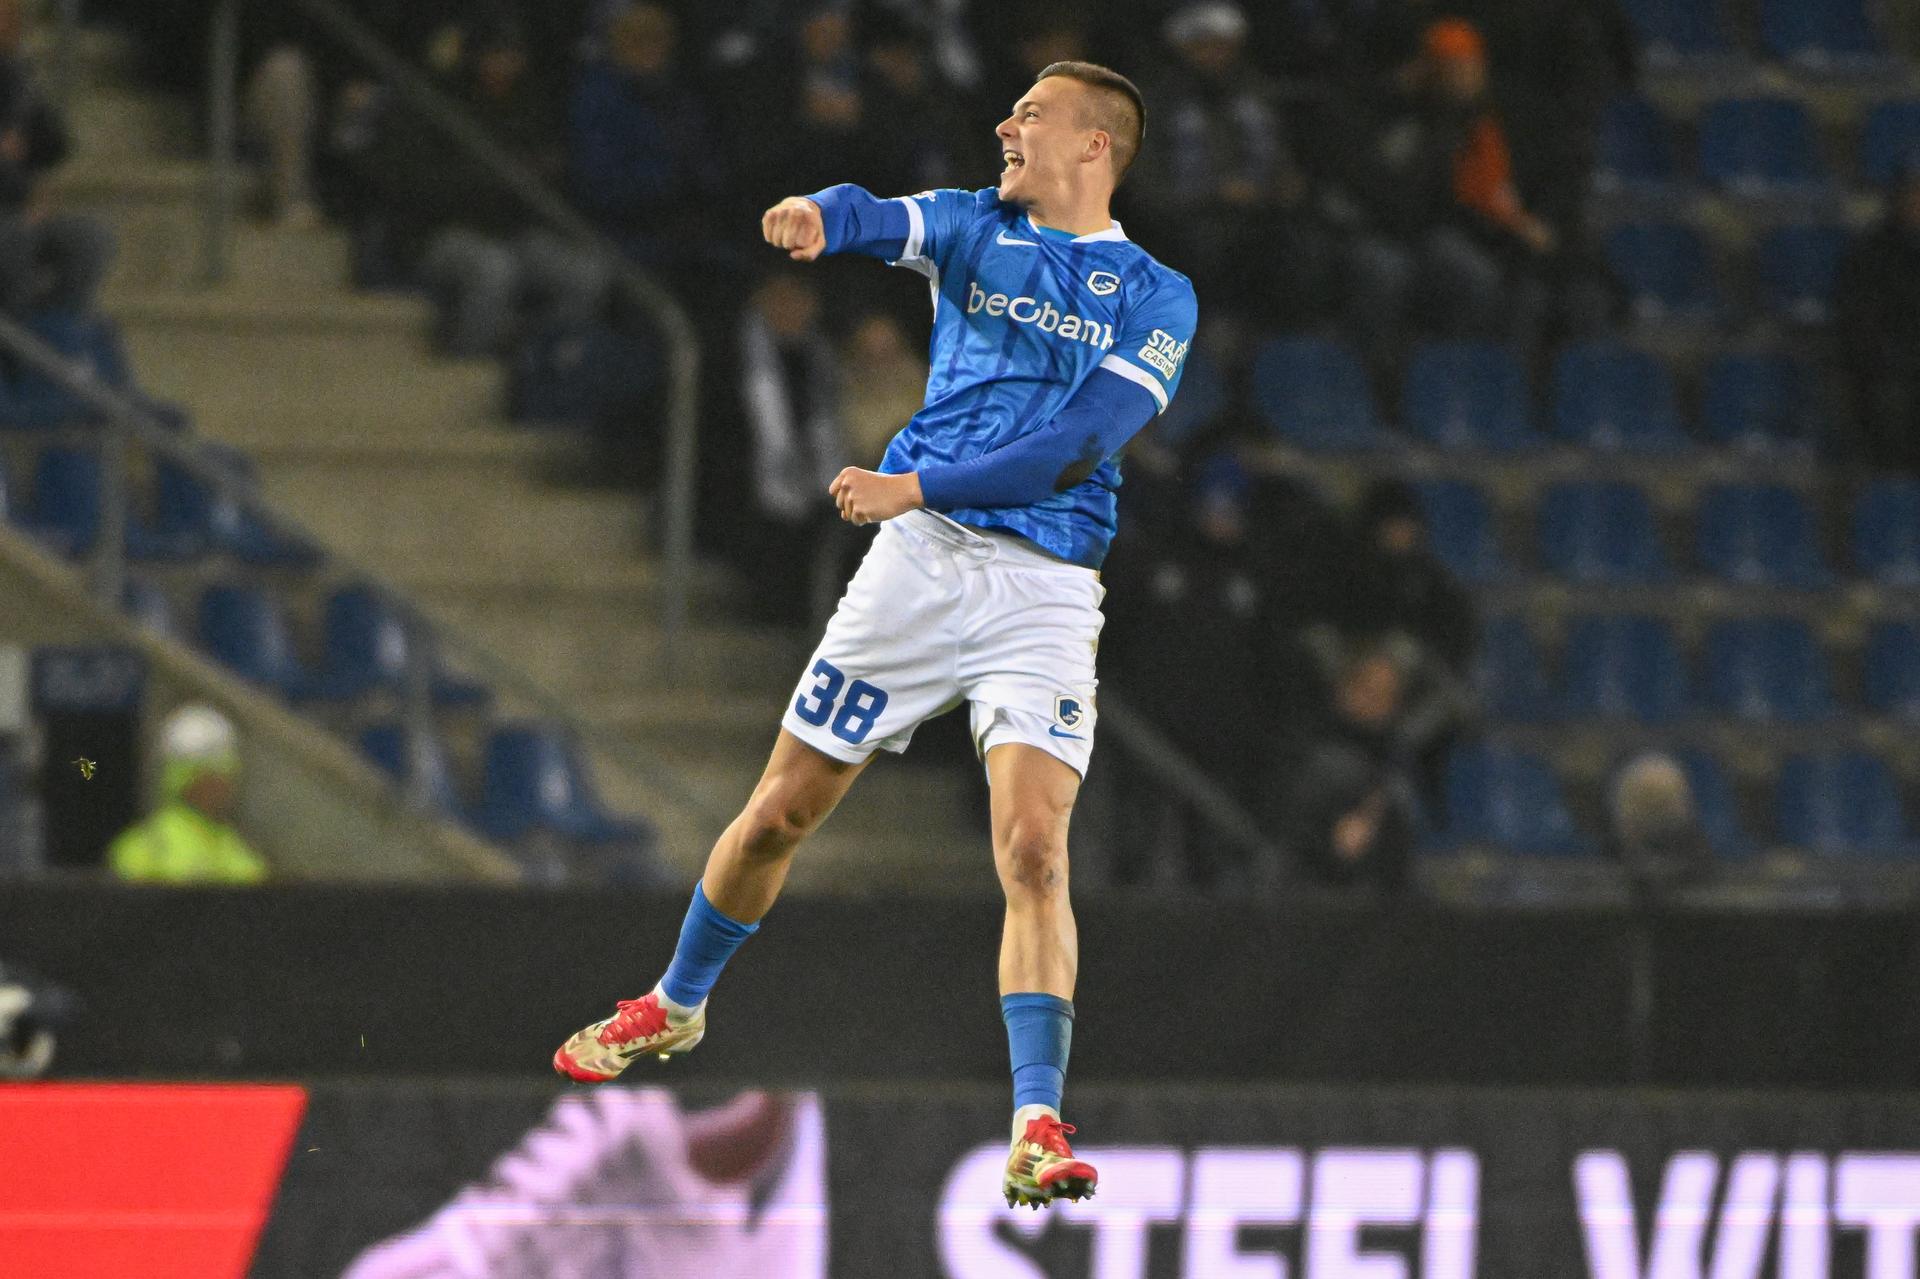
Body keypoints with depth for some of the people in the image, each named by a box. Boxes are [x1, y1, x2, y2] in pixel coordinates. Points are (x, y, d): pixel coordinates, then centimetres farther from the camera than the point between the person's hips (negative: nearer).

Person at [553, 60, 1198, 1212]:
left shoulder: (1157, 298, 2)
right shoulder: (974, 227, 11)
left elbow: (1078, 444, -10)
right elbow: (882, 221, -12)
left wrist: (917, 488, -17)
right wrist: (817, 214, -36)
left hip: (1045, 588, -3)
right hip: (919, 561, 3)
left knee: (1034, 849, -18)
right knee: (782, 813, 9)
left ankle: (1038, 1132, -22)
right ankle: (678, 1007, 34)